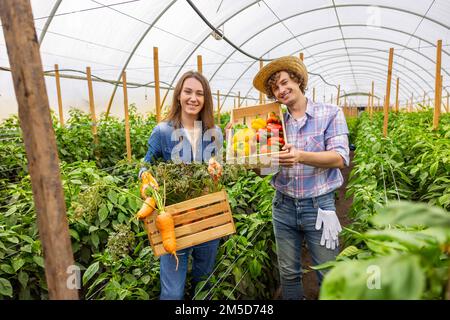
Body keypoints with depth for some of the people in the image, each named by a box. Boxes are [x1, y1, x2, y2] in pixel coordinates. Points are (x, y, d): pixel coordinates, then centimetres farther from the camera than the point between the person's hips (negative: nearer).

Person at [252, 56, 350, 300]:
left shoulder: (330, 114, -3)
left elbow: (340, 158, -15)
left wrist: (302, 156, -31)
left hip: (318, 206, -3)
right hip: (283, 206, 3)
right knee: (288, 273, 15)